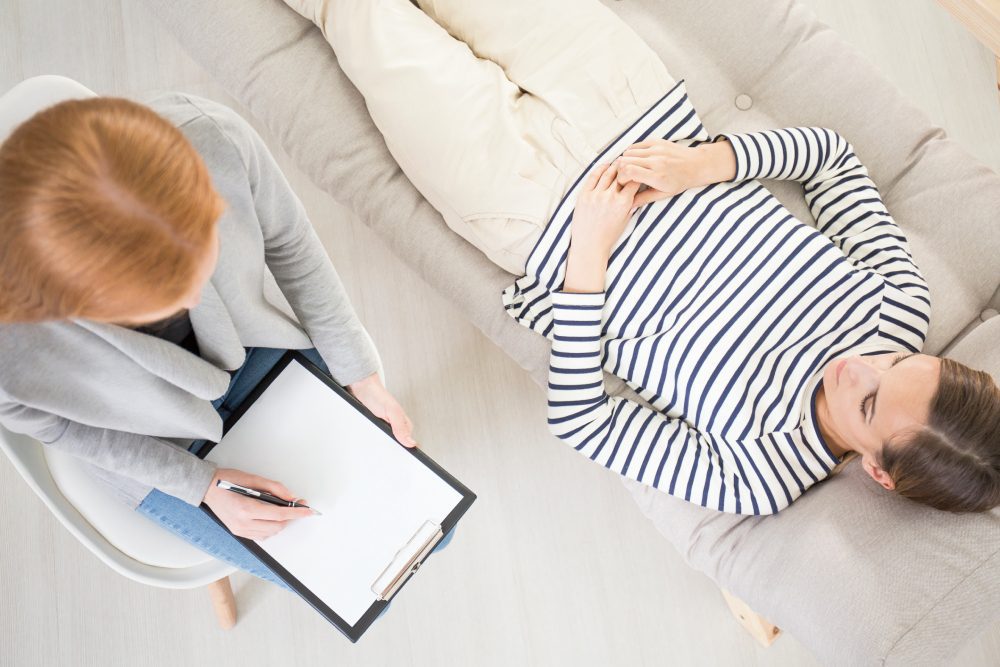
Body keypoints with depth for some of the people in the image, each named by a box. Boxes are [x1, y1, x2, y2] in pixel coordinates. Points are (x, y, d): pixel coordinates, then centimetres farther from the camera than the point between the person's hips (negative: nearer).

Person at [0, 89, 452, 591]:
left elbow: (288, 246, -14)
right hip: (160, 446, -1)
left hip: (257, 343, 2)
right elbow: (57, 426, -14)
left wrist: (360, 375, -8)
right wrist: (203, 485, -14)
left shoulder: (215, 138, -36)